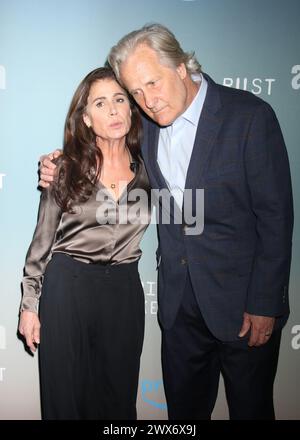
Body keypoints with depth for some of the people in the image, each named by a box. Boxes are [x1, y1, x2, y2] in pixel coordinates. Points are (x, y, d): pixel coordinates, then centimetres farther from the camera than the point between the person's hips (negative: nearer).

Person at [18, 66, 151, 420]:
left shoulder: (146, 168, 2)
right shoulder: (67, 167, -4)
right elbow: (42, 238, 0)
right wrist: (29, 304, -1)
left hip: (124, 288, 2)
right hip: (67, 285, -2)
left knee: (119, 395, 13)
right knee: (66, 394, 11)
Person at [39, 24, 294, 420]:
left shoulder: (250, 116, -16)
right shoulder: (146, 123, 1)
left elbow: (276, 216, -14)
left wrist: (264, 304, -13)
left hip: (242, 301, -4)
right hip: (179, 301, 5)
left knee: (250, 408, 14)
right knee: (183, 406, 19)